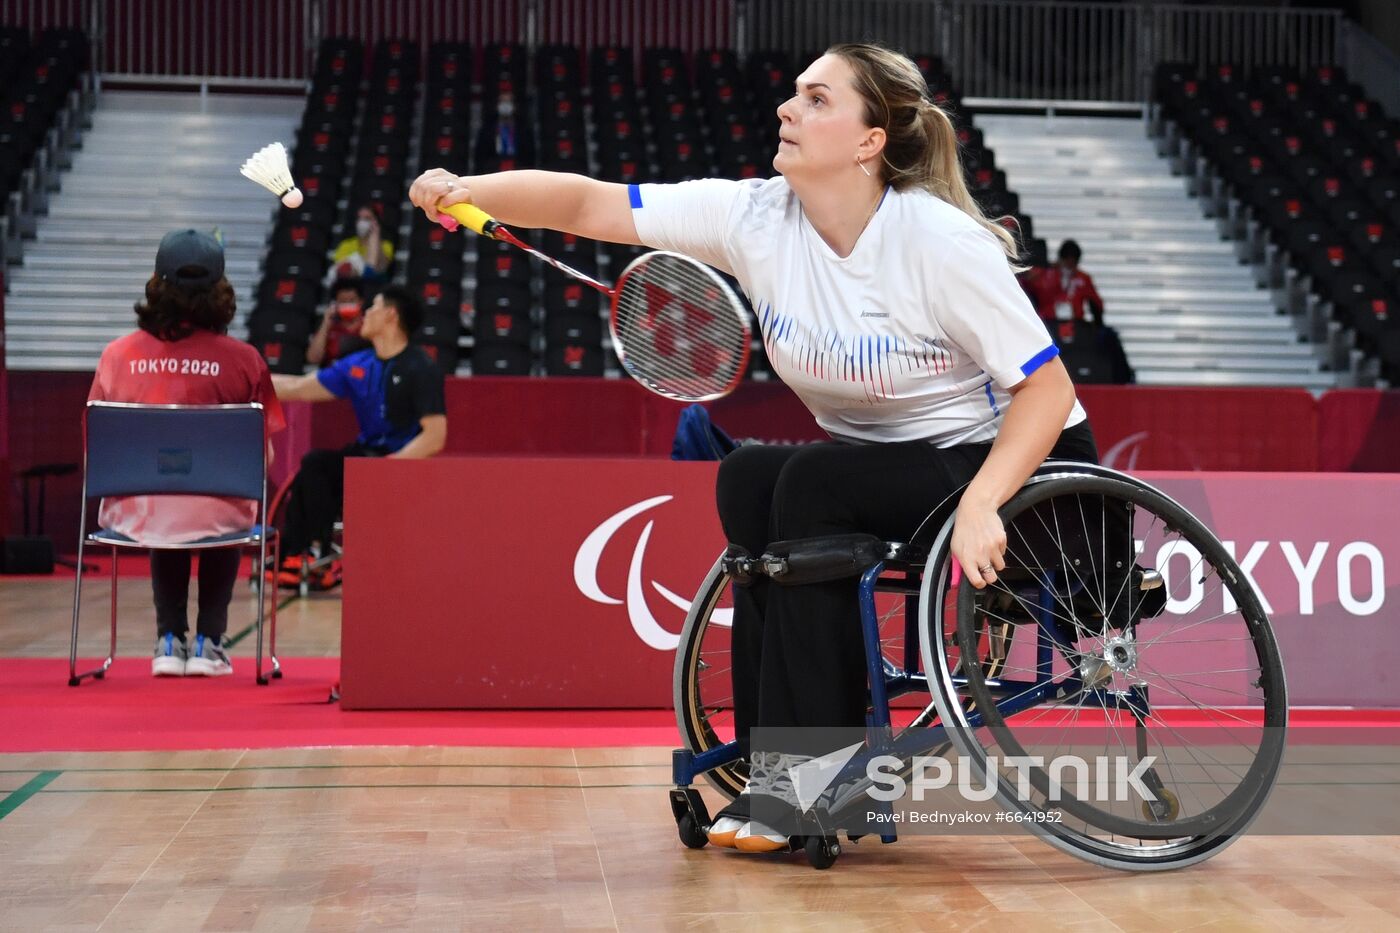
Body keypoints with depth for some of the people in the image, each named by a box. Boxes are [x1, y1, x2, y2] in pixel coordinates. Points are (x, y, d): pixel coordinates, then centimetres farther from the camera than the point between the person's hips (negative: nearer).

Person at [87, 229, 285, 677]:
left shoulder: (118, 354, -3)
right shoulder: (242, 358, -8)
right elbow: (263, 456, -3)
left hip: (135, 513, 2)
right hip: (215, 515, -1)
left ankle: (169, 640, 34)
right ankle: (208, 642, 31)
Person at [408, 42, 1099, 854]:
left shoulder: (940, 241, -23)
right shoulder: (755, 217, -8)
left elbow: (1048, 387, -21)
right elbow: (588, 205, -11)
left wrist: (980, 506, -34)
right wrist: (472, 191, -26)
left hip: (1010, 463, -6)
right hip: (883, 468, 6)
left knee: (811, 482, -27)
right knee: (748, 475, -18)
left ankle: (809, 775, -20)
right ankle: (773, 756, -12)